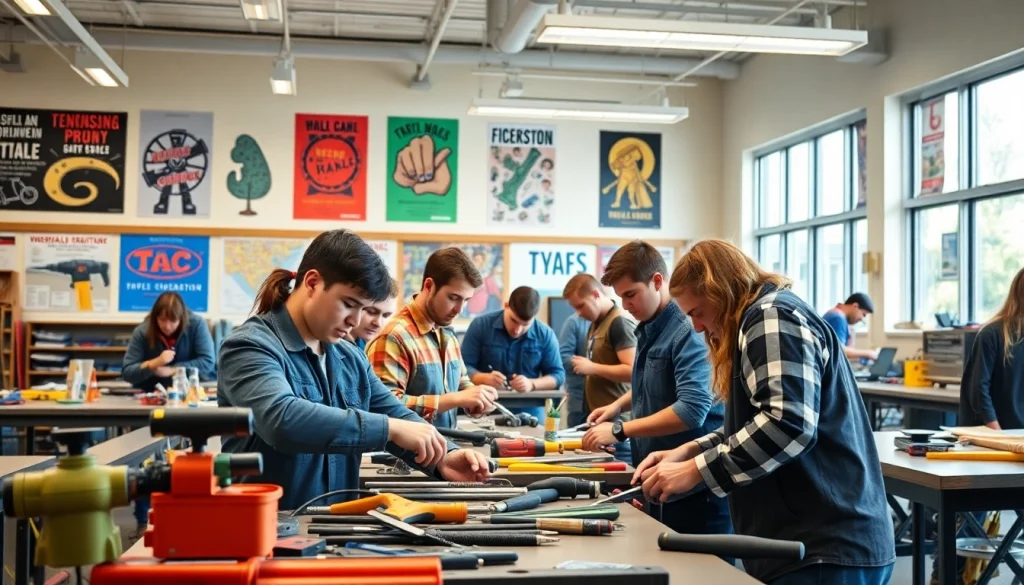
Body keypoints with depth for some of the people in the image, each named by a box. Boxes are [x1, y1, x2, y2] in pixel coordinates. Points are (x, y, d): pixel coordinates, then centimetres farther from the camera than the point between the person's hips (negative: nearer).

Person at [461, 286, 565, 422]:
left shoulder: (545, 335, 1)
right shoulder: (480, 325, -1)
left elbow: (558, 375, 3)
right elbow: (463, 367, -1)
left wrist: (532, 384, -14)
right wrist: (485, 378, -20)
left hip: (529, 414, 1)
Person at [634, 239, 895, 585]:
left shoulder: (772, 318, -12)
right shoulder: (764, 319, 21)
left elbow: (787, 424, -24)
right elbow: (756, 427, 23)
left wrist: (694, 471, -18)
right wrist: (688, 451, 9)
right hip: (810, 540, 10)